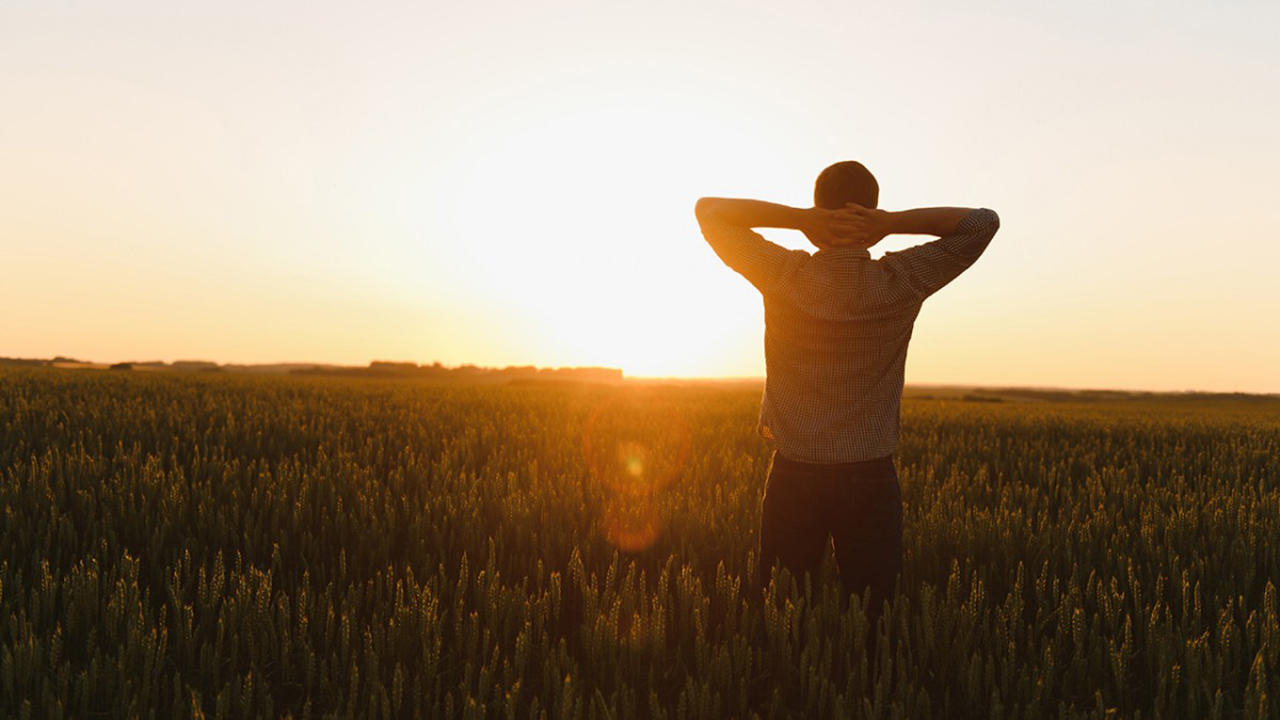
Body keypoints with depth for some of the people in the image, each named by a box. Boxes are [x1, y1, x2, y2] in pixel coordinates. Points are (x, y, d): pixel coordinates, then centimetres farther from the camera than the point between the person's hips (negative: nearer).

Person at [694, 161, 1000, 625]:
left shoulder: (784, 276, -9)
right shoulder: (904, 282, -7)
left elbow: (709, 210, 2)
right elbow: (984, 222, 6)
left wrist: (799, 218, -10)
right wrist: (892, 223, -7)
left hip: (794, 477, 0)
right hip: (871, 477, 0)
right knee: (875, 617, 7)